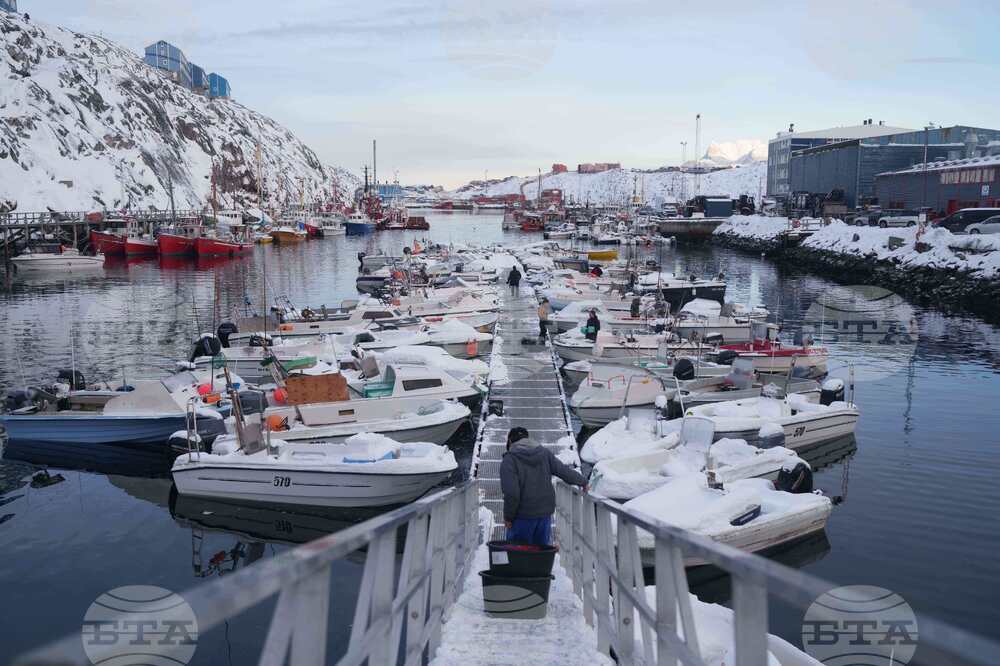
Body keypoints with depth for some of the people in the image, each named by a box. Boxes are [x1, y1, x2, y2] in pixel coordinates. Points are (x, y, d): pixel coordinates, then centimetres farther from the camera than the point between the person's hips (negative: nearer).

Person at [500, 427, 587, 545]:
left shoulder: (509, 460, -11)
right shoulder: (545, 453, 4)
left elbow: (511, 493, -20)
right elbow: (565, 471, 8)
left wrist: (508, 516, -7)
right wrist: (583, 481, 26)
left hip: (523, 517, -5)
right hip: (545, 513, 5)